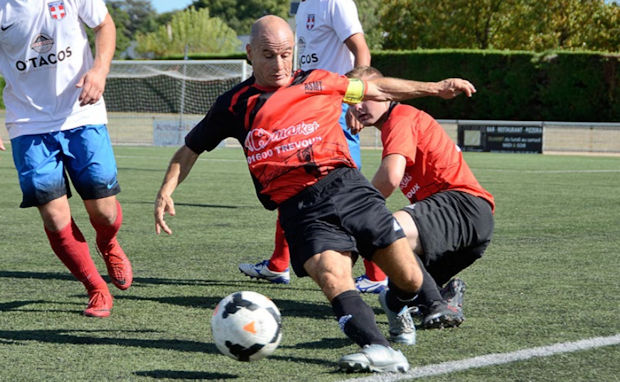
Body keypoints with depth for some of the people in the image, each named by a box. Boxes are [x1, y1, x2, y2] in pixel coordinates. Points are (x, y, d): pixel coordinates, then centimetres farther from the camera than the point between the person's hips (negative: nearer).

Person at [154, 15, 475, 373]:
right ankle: (379, 349, -41)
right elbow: (190, 149, 21)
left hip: (348, 186, 2)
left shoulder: (317, 82, 15)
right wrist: (166, 192, 6)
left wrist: (435, 87, 29)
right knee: (333, 278, -30)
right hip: (300, 208, -2)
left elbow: (375, 89, 28)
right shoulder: (235, 104, 13)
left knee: (410, 279, -2)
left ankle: (398, 310, 33)